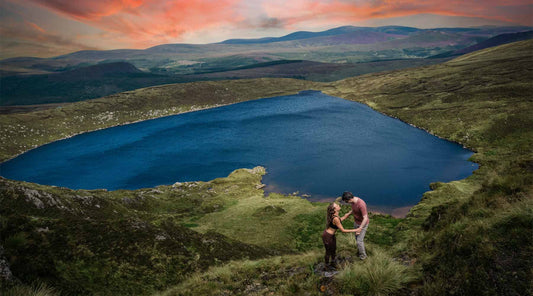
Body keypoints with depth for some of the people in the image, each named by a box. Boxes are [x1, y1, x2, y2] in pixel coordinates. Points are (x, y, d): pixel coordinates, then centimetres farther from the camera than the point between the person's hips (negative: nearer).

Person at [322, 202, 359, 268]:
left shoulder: (336, 215, -6)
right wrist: (355, 230, -19)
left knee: (334, 249, 26)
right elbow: (343, 230, -25)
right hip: (327, 236, -9)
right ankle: (327, 267, 36)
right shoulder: (335, 218, -33)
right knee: (328, 252, 13)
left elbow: (340, 219, 18)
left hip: (332, 235, 9)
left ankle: (333, 264, 48)